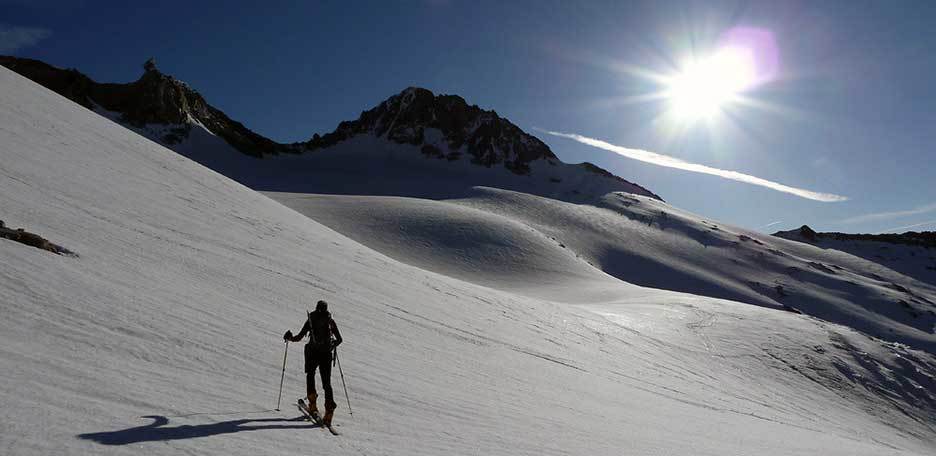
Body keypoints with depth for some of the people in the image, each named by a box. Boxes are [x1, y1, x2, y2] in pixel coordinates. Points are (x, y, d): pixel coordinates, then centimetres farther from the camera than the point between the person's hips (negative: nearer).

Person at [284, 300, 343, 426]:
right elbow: (339, 339, 11)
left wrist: (290, 338, 22)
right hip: (327, 354, 1)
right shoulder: (330, 321, 8)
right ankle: (329, 409, -9)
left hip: (313, 352, -1)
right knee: (327, 383, 7)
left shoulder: (311, 319, 3)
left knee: (310, 375, 23)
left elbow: (299, 337, 2)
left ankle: (313, 404, 11)